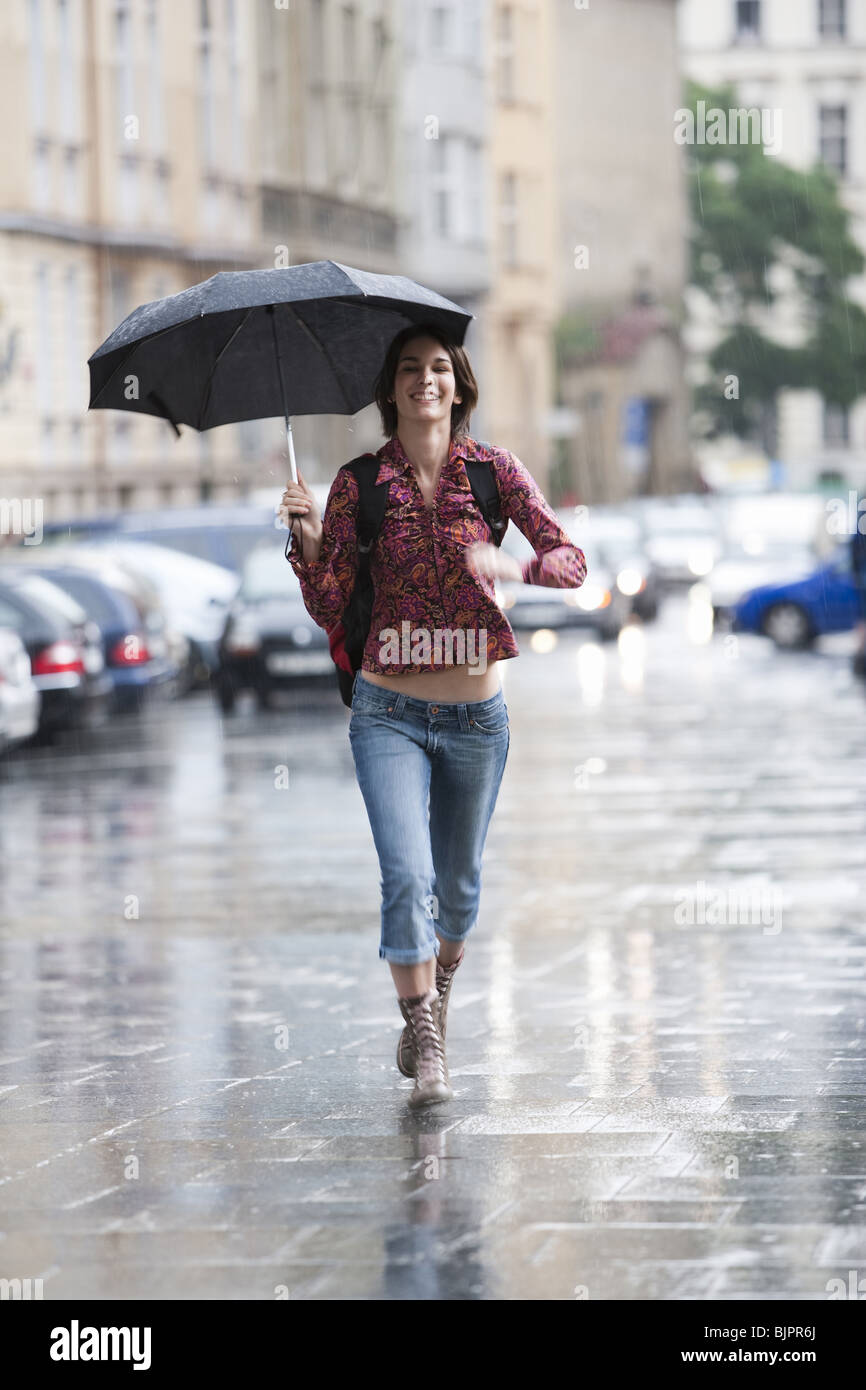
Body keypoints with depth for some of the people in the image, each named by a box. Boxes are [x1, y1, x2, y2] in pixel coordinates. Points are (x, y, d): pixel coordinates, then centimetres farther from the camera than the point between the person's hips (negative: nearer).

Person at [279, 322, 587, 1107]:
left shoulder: (492, 469, -1)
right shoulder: (359, 484, -1)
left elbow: (571, 560, -5)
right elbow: (330, 610, -1)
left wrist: (510, 566, -25)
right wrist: (310, 541, -19)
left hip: (476, 716, 1)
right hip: (389, 713, -1)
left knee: (458, 887, 14)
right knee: (407, 876, -17)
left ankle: (435, 1003, 41)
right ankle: (427, 1047, -9)